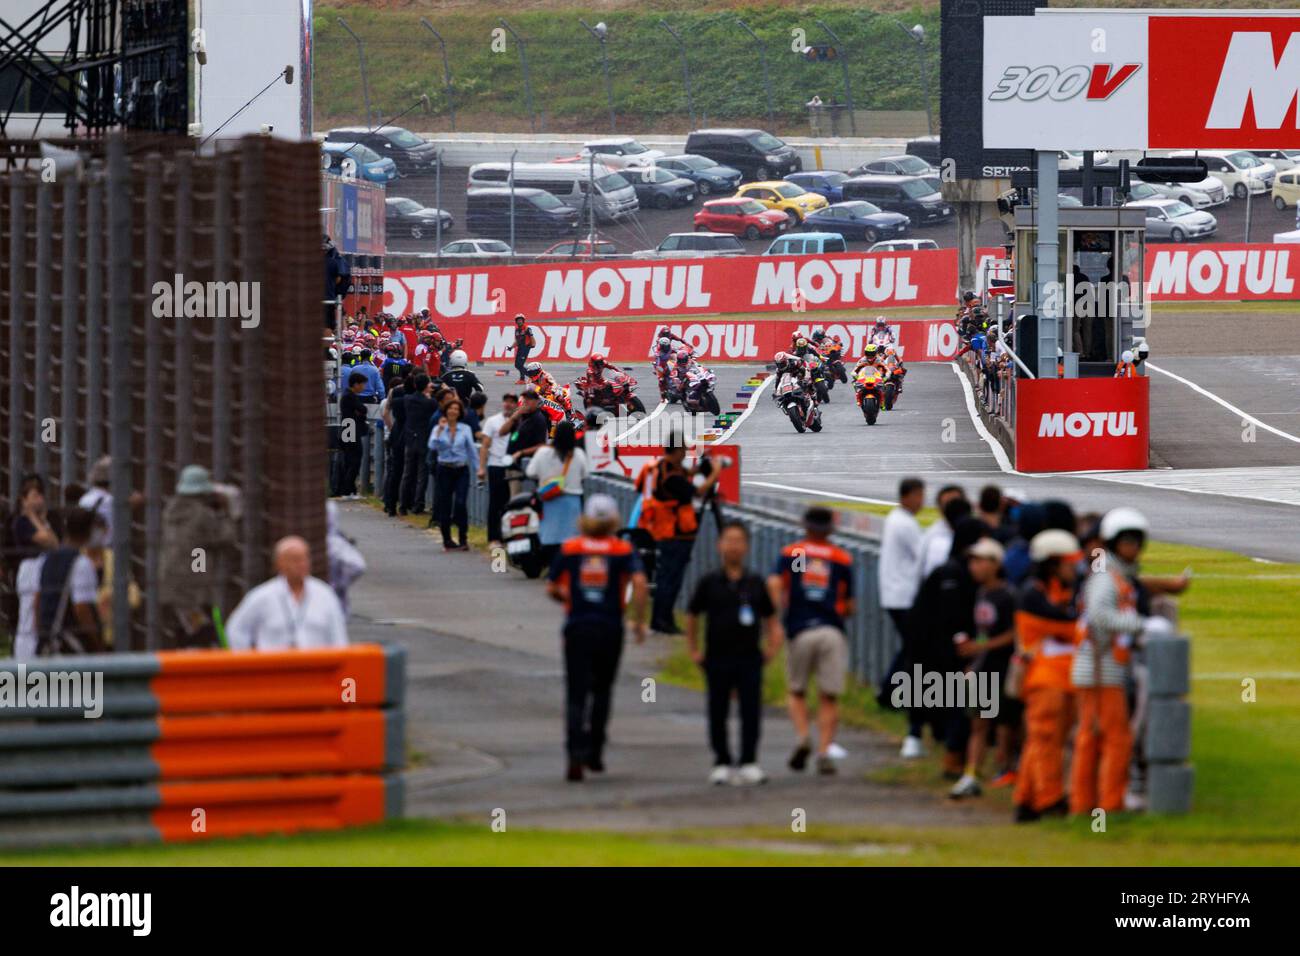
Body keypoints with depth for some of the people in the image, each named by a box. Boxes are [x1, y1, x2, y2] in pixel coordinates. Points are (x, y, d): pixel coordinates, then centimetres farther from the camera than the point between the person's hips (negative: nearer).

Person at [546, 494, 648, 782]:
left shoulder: (569, 549, 2)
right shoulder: (623, 551, -1)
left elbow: (551, 588, 5)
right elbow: (639, 582, -15)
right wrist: (639, 621, -7)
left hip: (577, 628, 0)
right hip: (610, 628, 0)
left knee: (576, 694, -2)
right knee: (602, 690, 19)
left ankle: (576, 755, -18)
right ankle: (594, 753, 22)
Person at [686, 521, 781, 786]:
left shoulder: (755, 583, 5)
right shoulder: (710, 582, 2)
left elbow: (770, 618, 14)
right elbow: (692, 616, 10)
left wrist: (773, 645, 2)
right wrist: (693, 650, 6)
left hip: (750, 657, 0)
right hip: (717, 659, 0)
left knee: (751, 712, -6)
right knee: (718, 714, 5)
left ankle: (749, 763, -4)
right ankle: (722, 762, 16)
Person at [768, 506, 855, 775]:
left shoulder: (791, 552, 8)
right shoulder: (842, 558, 10)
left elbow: (774, 584, -9)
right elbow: (849, 606, 11)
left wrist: (782, 613, -1)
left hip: (800, 631, 0)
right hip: (832, 630, 0)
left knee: (797, 692, 14)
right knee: (828, 697, 4)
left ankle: (802, 736, -9)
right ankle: (824, 751, -4)